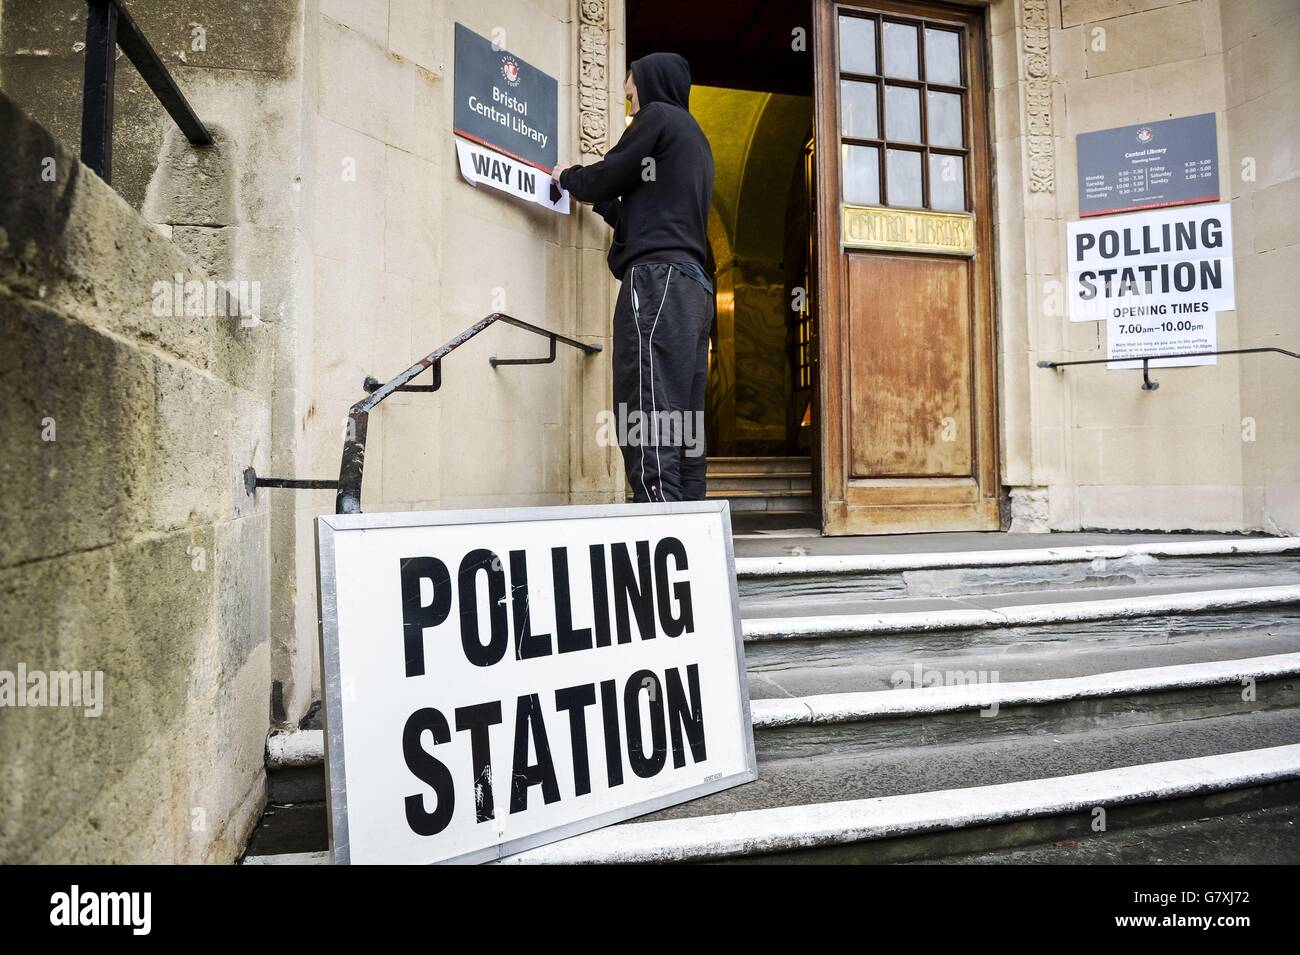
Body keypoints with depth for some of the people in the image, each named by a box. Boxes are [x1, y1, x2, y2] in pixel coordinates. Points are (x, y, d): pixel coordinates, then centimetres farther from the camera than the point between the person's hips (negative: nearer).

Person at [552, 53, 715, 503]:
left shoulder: (657, 116, 6)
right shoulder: (695, 137, 31)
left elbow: (609, 175, 3)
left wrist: (568, 177, 23)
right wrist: (597, 201, 37)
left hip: (657, 277, -9)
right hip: (694, 284, 9)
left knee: (648, 416, -16)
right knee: (683, 424, 2)